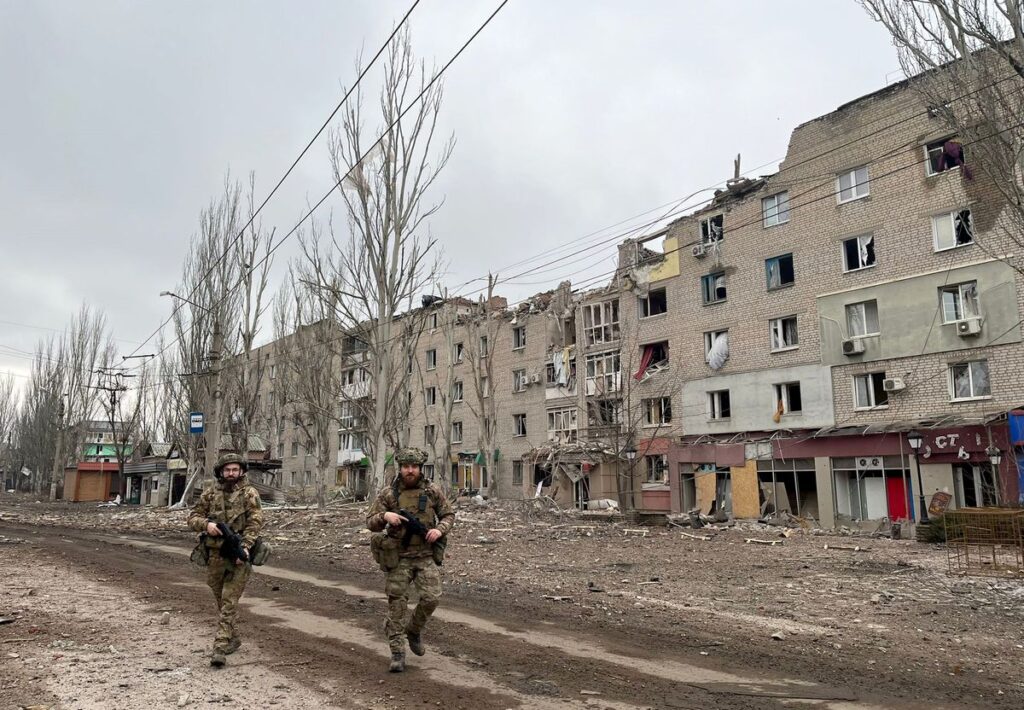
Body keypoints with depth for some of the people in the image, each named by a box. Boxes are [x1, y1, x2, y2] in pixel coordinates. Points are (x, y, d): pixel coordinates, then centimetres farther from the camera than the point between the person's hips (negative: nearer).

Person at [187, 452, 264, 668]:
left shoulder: (249, 494, -4)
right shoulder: (210, 493, 7)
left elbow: (255, 522, -13)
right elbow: (193, 518, 7)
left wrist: (244, 547, -25)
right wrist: (206, 524, -16)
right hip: (215, 553, 4)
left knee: (229, 601, -9)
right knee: (221, 600, 16)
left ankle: (220, 647, -9)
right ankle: (232, 639, 33)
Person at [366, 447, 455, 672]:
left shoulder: (433, 491, 0)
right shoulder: (388, 494, -2)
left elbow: (448, 514, 10)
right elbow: (370, 522, -1)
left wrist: (440, 529, -11)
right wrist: (385, 516, -22)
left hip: (426, 555, 1)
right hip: (398, 557, -1)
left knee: (431, 597, -9)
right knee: (397, 604, 0)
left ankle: (414, 629, 22)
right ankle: (397, 653, 12)